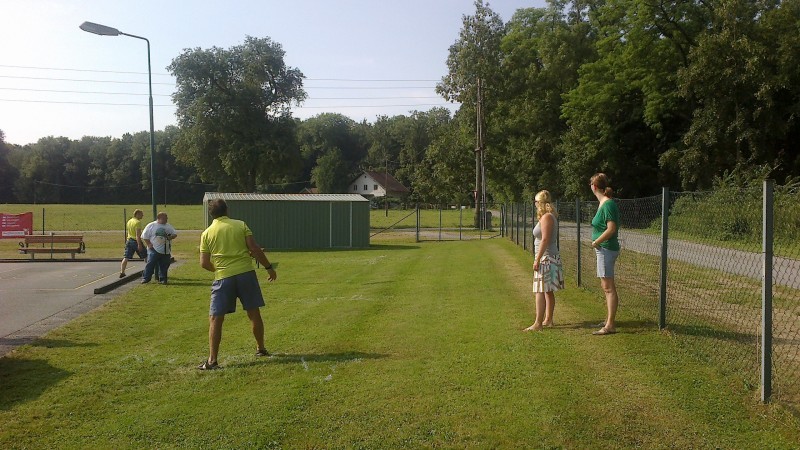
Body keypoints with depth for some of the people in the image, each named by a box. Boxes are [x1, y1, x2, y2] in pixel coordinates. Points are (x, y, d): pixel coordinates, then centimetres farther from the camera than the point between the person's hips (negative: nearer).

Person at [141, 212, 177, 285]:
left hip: (166, 251, 4)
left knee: (164, 266, 5)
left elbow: (175, 234, 14)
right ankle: (146, 278, 3)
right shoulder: (151, 226, 0)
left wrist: (170, 237, -8)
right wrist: (149, 244, -9)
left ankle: (162, 279, 14)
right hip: (154, 249, -4)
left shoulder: (169, 226, 12)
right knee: (150, 264, -7)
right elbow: (144, 236, 0)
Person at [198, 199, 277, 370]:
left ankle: (212, 360, 2)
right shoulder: (240, 225, 4)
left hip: (223, 278, -1)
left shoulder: (206, 234, 5)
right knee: (254, 314, 14)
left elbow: (204, 263, 4)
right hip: (246, 273, 1)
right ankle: (261, 349, 29)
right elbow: (254, 248, -3)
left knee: (215, 319, 5)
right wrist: (269, 267, 5)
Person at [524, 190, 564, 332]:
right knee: (548, 291, 15)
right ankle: (548, 319, 23)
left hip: (546, 258, -10)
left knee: (540, 291, -10)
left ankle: (538, 323, -10)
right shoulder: (549, 217, 15)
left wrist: (537, 259, -21)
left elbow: (545, 240, -22)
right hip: (548, 258, 10)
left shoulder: (546, 217, -15)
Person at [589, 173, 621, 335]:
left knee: (608, 287, -10)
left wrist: (596, 242, -14)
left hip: (606, 248, -11)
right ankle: (609, 319, 30)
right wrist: (597, 243, 6)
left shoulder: (608, 204, -17)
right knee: (606, 286, 18)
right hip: (603, 249, 11)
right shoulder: (603, 203, 12)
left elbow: (611, 228, -24)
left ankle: (610, 325, -9)